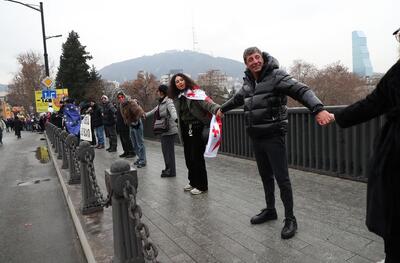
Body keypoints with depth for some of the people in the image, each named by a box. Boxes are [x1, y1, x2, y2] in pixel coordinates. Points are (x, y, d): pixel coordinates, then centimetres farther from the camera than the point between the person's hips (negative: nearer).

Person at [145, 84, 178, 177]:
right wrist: (145, 115, 48)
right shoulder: (161, 103, 16)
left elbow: (173, 110, -31)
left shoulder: (168, 101, -11)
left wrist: (176, 119, -51)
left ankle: (171, 171, 4)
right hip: (164, 131, 9)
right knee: (165, 150, 14)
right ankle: (168, 168, 26)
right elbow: (154, 110, 34)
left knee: (169, 150, -5)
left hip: (170, 130, -9)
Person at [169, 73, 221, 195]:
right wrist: (181, 133, 15)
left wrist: (216, 108, -44)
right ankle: (193, 182, 31)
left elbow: (206, 102, -25)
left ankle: (201, 185, 12)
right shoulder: (177, 98, 11)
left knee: (197, 157, -3)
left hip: (197, 128, -7)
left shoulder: (195, 92, -9)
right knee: (188, 157, 12)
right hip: (186, 130, 7)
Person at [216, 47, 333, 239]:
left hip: (273, 136, -6)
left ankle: (290, 219, 12)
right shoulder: (248, 82, 10)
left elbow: (301, 91, -23)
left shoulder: (276, 76, -10)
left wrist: (318, 108, -41)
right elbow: (238, 98, 31)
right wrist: (222, 109, 46)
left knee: (282, 178, -2)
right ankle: (270, 210, 34)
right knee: (265, 176, 17)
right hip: (256, 138, 7)